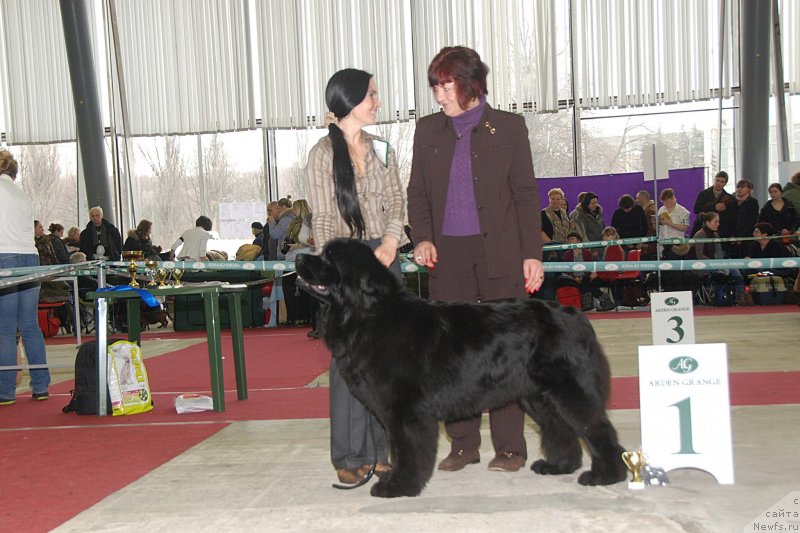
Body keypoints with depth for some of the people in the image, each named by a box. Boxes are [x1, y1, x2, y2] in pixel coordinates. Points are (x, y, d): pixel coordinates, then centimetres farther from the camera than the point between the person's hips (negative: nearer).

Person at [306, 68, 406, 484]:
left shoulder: (382, 150, 12)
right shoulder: (323, 153, -1)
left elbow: (396, 204, 8)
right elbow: (323, 219, -5)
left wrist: (390, 242, -10)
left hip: (384, 258, 5)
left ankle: (386, 449, 16)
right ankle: (350, 457, 6)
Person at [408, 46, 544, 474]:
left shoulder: (509, 127, 3)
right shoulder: (428, 130, 10)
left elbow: (526, 193, 3)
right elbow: (417, 192, 13)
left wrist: (532, 253, -4)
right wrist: (422, 238, -3)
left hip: (499, 254, -2)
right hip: (447, 256, 3)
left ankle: (510, 446, 12)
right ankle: (462, 444, 16)